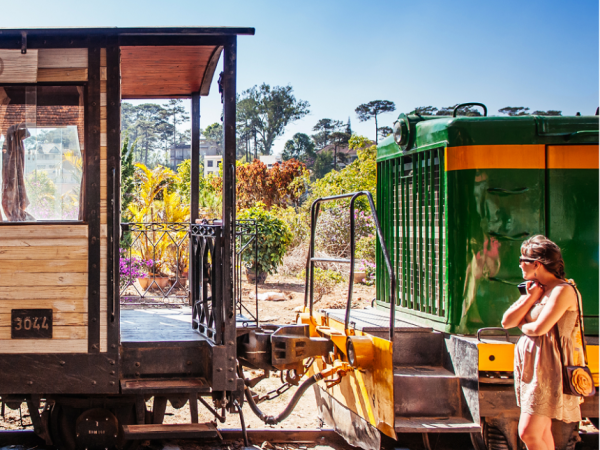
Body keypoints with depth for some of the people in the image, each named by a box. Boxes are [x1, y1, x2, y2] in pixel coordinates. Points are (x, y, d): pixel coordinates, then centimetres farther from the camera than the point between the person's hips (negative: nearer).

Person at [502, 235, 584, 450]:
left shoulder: (563, 291, -14)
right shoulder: (534, 289, 13)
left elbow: (539, 328, -24)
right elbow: (506, 322, 4)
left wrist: (523, 325, -2)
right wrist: (531, 296, -4)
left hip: (549, 369, -9)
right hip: (531, 366, 9)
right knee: (541, 432, 13)